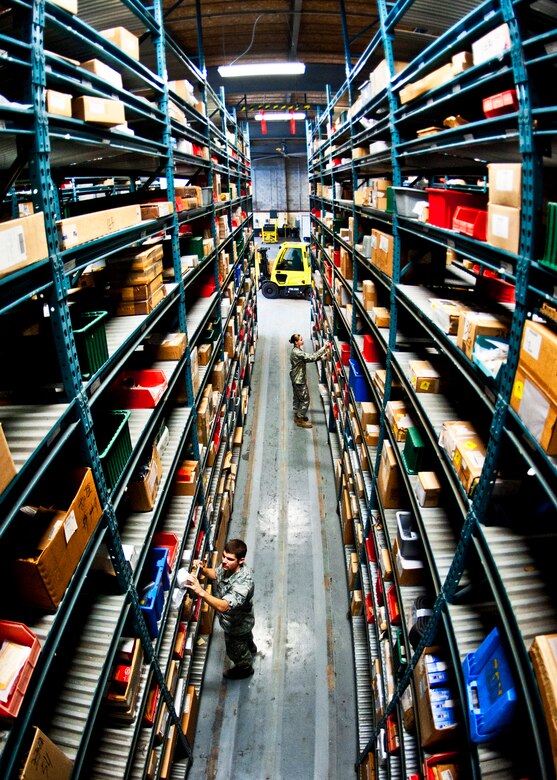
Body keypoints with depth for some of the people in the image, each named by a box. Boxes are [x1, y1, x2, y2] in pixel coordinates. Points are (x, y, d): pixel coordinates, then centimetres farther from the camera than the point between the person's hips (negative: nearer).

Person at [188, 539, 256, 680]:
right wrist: (203, 569, -23)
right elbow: (216, 574, -2)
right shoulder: (228, 566, -22)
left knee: (235, 650, 25)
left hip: (237, 625, -6)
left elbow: (223, 606, -54)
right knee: (246, 637, 37)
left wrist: (201, 591, -65)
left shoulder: (243, 582, -47)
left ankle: (245, 669, 56)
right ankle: (251, 651, 68)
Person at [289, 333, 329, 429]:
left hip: (296, 378, 10)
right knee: (305, 399, 0)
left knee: (297, 398, 21)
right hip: (299, 380, -10)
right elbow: (312, 357, -32)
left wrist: (322, 356, -4)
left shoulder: (296, 351, 5)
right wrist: (323, 348, -27)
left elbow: (308, 357, 6)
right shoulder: (297, 353, -27)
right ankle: (300, 420, 9)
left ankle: (297, 416, 36)